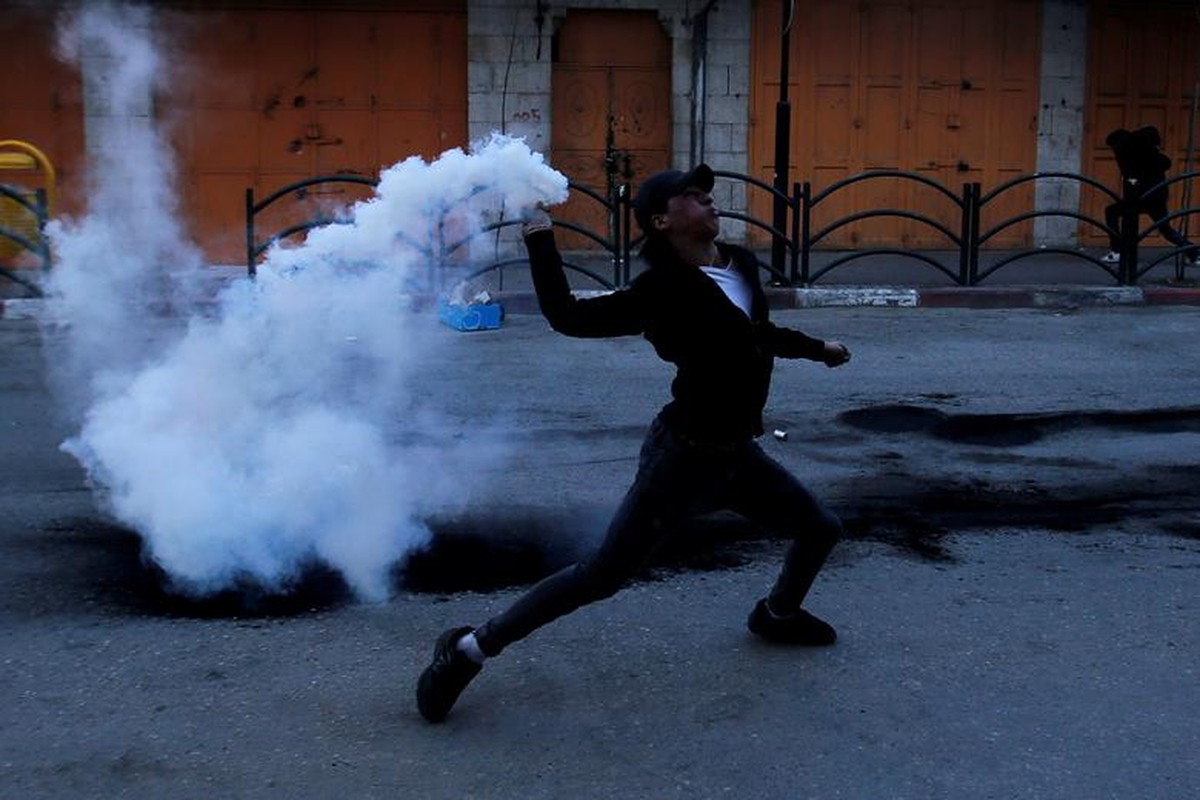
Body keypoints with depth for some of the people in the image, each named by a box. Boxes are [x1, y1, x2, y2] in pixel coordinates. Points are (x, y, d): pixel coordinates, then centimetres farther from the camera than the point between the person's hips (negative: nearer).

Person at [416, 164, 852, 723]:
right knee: (603, 575, -8)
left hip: (737, 454, 8)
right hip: (684, 457, -8)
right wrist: (541, 242, -24)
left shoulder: (742, 265, 6)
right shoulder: (664, 289, -17)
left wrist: (817, 349, 41)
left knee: (821, 530, 18)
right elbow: (568, 317, -22)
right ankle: (470, 650, 1)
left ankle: (777, 615, 47)